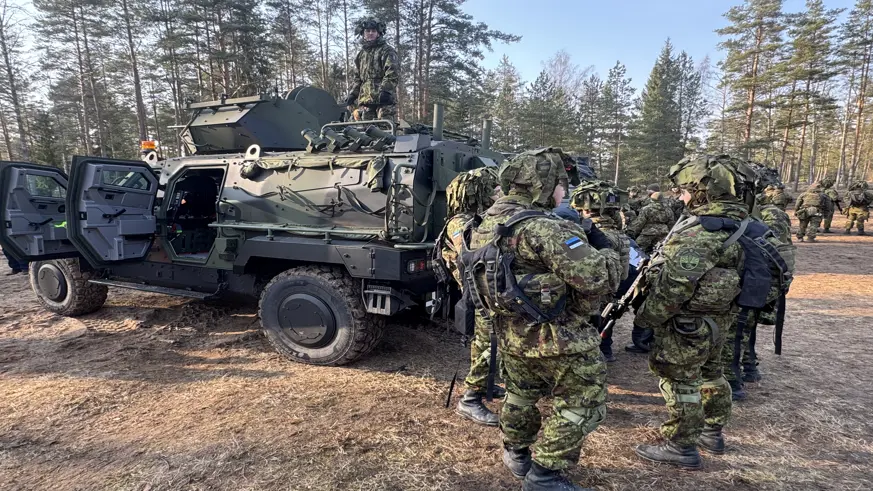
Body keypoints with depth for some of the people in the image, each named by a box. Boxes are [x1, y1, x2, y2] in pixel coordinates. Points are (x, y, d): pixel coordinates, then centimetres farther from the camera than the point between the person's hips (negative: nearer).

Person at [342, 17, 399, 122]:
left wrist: (385, 90, -20)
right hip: (365, 98, 6)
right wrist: (352, 94, 17)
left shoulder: (387, 50, 5)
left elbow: (393, 74, -8)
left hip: (384, 98, -6)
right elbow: (356, 78, 28)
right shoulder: (361, 54, 25)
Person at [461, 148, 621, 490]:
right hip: (555, 337, -8)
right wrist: (604, 248, -5)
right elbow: (598, 279, -26)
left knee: (521, 395, 27)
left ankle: (516, 456, 45)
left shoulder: (489, 222, 3)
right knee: (584, 403, 9)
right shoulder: (544, 228, -24)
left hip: (511, 333, 9)